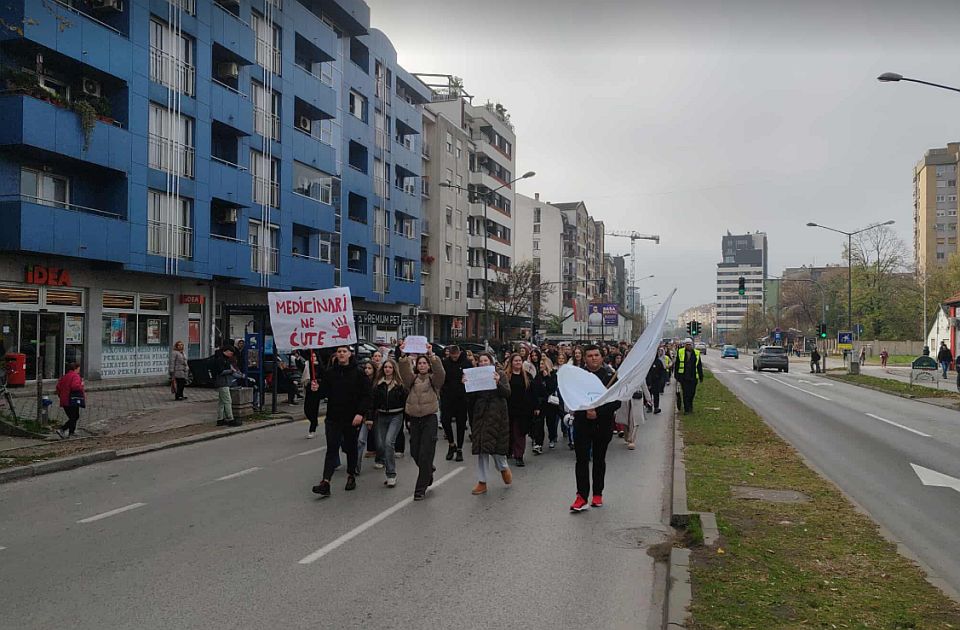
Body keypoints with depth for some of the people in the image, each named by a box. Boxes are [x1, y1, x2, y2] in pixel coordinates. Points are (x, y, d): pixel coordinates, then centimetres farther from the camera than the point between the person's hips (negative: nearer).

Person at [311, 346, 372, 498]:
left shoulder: (358, 373, -4)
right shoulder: (329, 373, 4)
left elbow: (366, 395, -6)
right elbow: (324, 392, 4)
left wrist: (361, 413, -16)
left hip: (352, 419, -1)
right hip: (333, 418, 1)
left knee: (351, 448, 13)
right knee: (331, 449, -6)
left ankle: (351, 476, 31)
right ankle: (325, 483, -13)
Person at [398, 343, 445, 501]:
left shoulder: (433, 379, 2)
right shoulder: (412, 379, 9)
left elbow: (440, 372, -20)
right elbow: (404, 371, -11)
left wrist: (432, 355, -32)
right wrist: (403, 356, -27)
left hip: (429, 418, -4)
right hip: (414, 419, 4)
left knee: (425, 455, -6)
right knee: (415, 453, 9)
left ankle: (421, 490, 0)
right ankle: (429, 471, 39)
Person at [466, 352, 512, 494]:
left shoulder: (499, 375, 2)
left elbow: (507, 393, -8)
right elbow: (470, 398, 3)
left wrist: (498, 382, -23)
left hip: (496, 415, -3)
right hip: (480, 415, 3)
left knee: (495, 445, -4)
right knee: (481, 448, 3)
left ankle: (504, 468, 28)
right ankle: (482, 482, 9)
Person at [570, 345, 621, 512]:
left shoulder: (610, 375, -3)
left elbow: (617, 402, -6)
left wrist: (598, 412, -16)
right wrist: (585, 411, -17)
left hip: (603, 424, 0)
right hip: (582, 423, 0)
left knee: (599, 459, 12)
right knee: (582, 459, -4)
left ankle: (598, 494, 24)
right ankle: (582, 496, -2)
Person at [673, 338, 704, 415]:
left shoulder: (696, 353, 7)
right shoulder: (680, 352, 1)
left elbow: (699, 366, 12)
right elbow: (676, 365, 3)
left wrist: (701, 377, 10)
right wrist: (677, 377, -1)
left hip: (693, 377, 2)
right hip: (684, 377, -2)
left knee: (692, 393, 8)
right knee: (686, 393, -2)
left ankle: (690, 406, 32)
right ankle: (686, 409, 5)